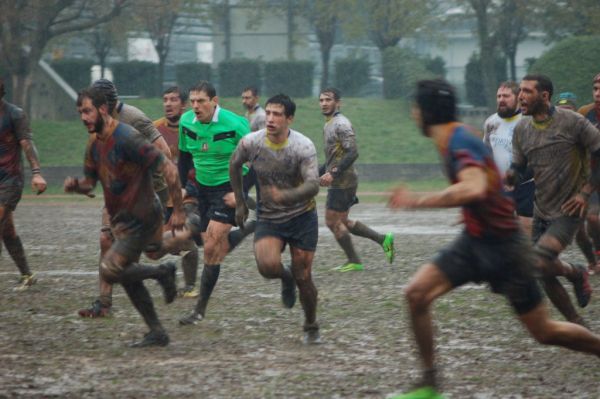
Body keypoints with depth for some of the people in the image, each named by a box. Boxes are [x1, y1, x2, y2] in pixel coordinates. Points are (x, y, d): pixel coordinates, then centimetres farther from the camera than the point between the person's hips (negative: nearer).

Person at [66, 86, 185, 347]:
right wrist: (75, 186, -9)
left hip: (140, 219, -9)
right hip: (121, 218, 9)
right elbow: (90, 182, 16)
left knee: (109, 271, -16)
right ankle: (157, 333, 21)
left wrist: (178, 211, -20)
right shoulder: (93, 143, 6)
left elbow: (168, 169, -22)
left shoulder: (126, 138, -22)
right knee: (128, 279, 12)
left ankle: (162, 272, 3)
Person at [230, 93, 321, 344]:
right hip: (268, 218, 2)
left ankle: (311, 327, 25)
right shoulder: (251, 143, -10)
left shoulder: (303, 146, -18)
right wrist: (240, 203, 15)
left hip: (302, 217, -1)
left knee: (303, 278, -1)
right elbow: (234, 165, 12)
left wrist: (286, 196, -45)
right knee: (267, 266, -25)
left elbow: (313, 186, -27)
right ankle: (286, 279, 13)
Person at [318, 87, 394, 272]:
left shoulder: (341, 124, -14)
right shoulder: (329, 124, 17)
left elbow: (352, 153, -24)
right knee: (342, 222, 13)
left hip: (342, 182, -10)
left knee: (333, 222, -4)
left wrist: (333, 173, -27)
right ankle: (383, 239, 16)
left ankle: (354, 262, 4)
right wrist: (318, 173, 20)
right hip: (338, 182, 10)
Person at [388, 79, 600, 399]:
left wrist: (417, 201, -40)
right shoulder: (454, 139, 4)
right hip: (473, 241, 8)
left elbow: (474, 189, -43)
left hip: (502, 246, -8)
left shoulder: (459, 143, -25)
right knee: (416, 294, -8)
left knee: (544, 333, 2)